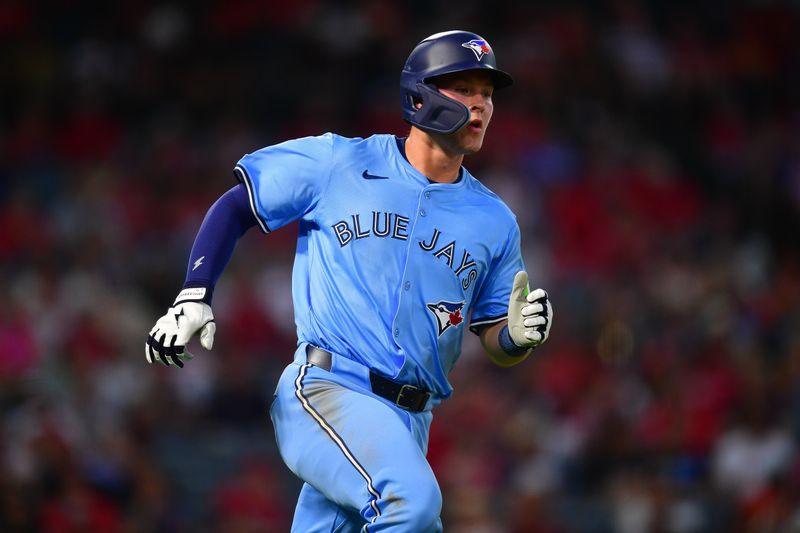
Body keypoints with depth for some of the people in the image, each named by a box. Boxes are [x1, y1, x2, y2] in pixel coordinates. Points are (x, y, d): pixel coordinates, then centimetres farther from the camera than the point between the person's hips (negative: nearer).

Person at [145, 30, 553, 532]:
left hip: (409, 424, 5)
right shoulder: (337, 163, 3)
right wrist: (194, 297, -3)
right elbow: (236, 208, 10)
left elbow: (498, 348, 15)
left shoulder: (495, 221, 13)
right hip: (324, 391, -5)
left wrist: (520, 334, -9)